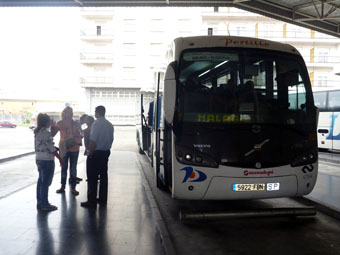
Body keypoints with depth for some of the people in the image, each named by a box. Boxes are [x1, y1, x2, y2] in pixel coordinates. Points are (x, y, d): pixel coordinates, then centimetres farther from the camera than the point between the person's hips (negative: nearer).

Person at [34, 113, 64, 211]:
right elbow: (51, 148, -18)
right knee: (46, 182, -1)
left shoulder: (37, 132, 9)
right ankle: (44, 204, 6)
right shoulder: (46, 133, -18)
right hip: (47, 160, -9)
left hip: (39, 159, 9)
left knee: (41, 181, 15)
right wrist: (60, 159, -13)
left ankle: (39, 202, 23)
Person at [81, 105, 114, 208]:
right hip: (106, 152, 8)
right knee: (103, 176, 13)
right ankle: (103, 200, 21)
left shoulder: (96, 124, -17)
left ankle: (92, 201, 4)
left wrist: (90, 152, -10)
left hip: (96, 153, -7)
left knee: (92, 178, 0)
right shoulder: (110, 125, 7)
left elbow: (93, 141, -19)